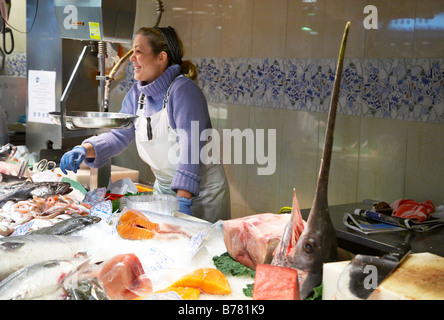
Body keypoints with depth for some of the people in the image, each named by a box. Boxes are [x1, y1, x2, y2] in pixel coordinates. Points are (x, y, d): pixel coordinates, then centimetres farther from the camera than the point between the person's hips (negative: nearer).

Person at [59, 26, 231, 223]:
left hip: (202, 190, -7)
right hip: (163, 187, 7)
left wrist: (183, 201, -32)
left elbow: (191, 147, -26)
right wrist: (86, 149, -15)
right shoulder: (137, 93, 4)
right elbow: (119, 135, 5)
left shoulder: (183, 90, -20)